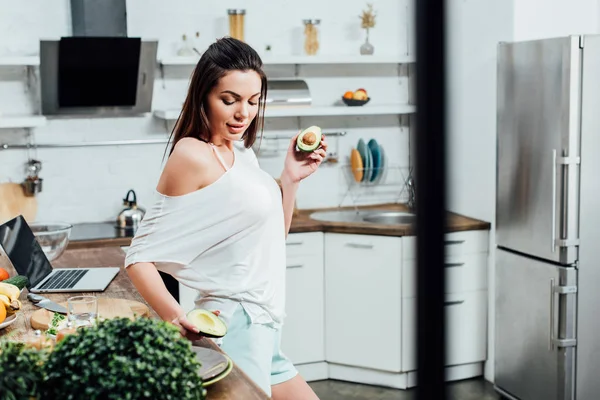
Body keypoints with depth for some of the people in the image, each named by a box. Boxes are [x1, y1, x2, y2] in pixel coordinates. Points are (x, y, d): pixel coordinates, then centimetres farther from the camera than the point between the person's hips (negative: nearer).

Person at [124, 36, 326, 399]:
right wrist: (177, 319, -31)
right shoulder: (193, 155, -16)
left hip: (261, 331, 9)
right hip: (235, 327, -9)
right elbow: (140, 257, -17)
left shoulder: (242, 152, 9)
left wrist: (290, 178, 6)